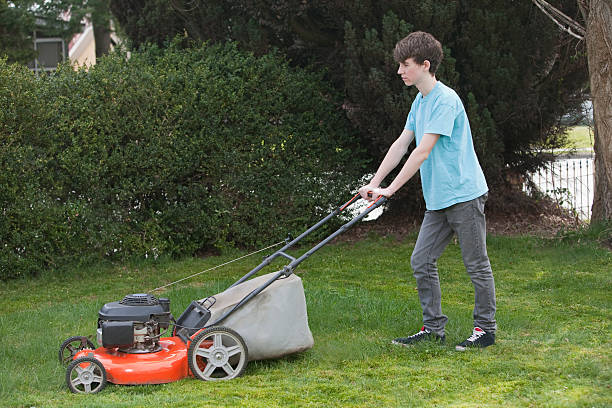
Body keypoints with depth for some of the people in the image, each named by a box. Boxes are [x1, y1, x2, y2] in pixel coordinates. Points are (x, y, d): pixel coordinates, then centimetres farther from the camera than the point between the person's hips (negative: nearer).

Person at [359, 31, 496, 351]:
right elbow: (401, 145, 15)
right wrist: (373, 183, 9)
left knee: (477, 265, 2)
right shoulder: (419, 102, 14)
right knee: (421, 261, 6)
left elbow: (423, 150, -21)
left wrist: (391, 188, -21)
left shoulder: (445, 100, -16)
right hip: (438, 200, 9)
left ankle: (485, 329, 12)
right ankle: (433, 328, 14)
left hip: (464, 194, -9)